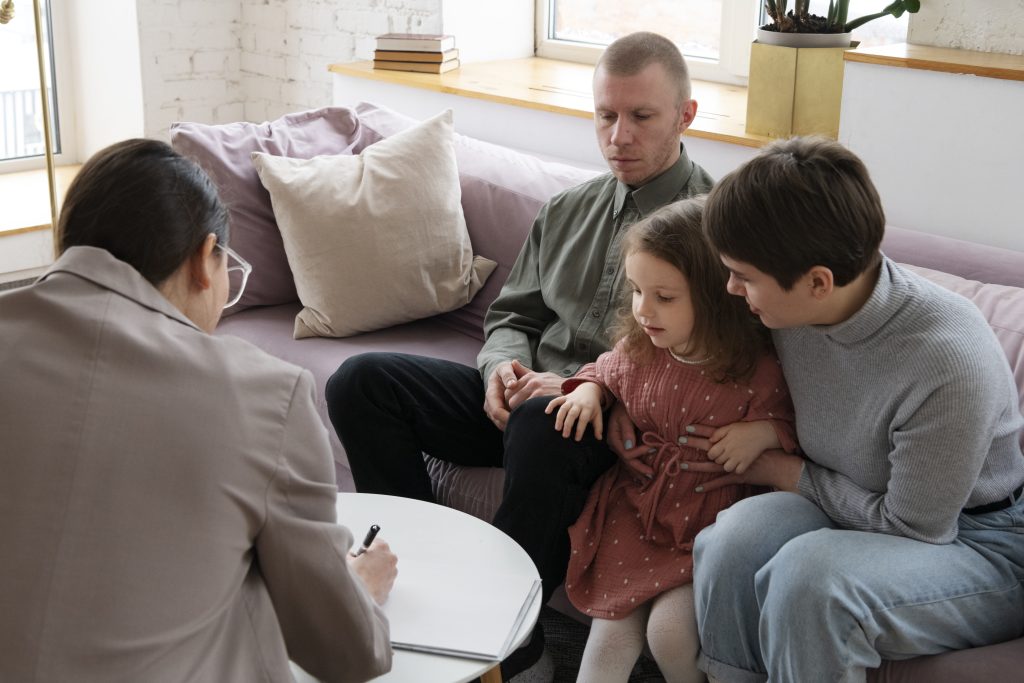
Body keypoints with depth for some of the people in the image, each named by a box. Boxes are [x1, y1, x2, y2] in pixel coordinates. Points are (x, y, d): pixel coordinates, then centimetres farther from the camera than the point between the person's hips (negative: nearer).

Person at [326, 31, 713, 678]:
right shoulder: (566, 211, 17)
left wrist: (580, 386, -21)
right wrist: (503, 367, -2)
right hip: (528, 391, 7)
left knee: (540, 425, -41)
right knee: (361, 381, -9)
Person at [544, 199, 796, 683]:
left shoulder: (758, 371, -18)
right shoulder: (637, 348, -3)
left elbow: (792, 423, -5)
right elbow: (607, 372, 20)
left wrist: (764, 431, -25)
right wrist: (587, 389, -1)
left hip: (707, 528, -4)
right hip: (634, 512, 4)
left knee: (669, 627, -15)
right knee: (612, 632, -3)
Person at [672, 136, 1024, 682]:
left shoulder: (949, 362, -31)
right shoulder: (791, 305, -11)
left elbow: (911, 528, -19)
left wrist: (785, 472, -9)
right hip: (859, 507, 6)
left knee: (809, 572, -34)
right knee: (735, 536, -26)